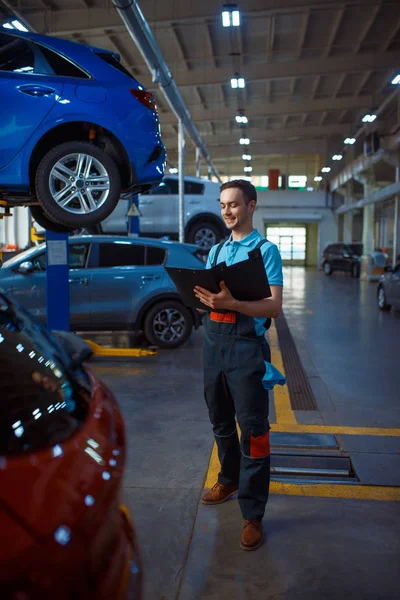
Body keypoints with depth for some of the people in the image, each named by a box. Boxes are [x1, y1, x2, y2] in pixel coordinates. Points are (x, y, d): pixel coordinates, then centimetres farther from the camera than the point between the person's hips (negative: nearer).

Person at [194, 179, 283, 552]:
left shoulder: (265, 250, -5)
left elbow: (274, 307, -14)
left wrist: (230, 303, -28)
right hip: (213, 343, 6)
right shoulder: (216, 251, 13)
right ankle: (229, 479, 42)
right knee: (220, 422, 19)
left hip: (246, 347, -6)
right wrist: (201, 296, -9)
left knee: (252, 430, -1)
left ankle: (253, 515, 11)